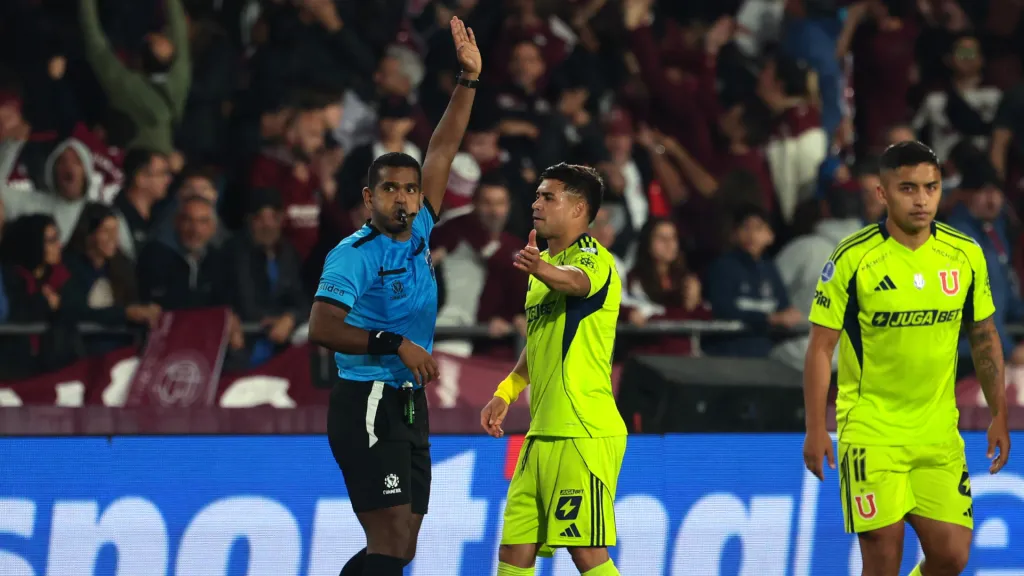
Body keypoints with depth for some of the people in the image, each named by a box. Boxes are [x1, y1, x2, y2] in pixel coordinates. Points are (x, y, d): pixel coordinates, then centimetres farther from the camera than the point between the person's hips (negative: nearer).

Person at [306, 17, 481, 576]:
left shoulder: (417, 236, 11)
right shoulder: (356, 253, -10)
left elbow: (441, 153, 14)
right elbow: (322, 327, -18)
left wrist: (469, 79, 11)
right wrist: (395, 344, -20)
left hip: (408, 405, 8)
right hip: (368, 406, -8)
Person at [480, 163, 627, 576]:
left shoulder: (594, 259, -10)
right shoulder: (545, 264, 18)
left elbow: (575, 280, -36)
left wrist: (544, 270, -56)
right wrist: (507, 392, 23)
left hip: (584, 433, -9)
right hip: (543, 433, 9)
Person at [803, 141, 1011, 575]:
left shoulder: (965, 255, 1)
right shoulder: (853, 259, -11)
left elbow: (984, 338, 12)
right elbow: (821, 347, -7)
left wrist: (999, 416, 9)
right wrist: (815, 429, -11)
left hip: (938, 434, 4)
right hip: (871, 434, -4)